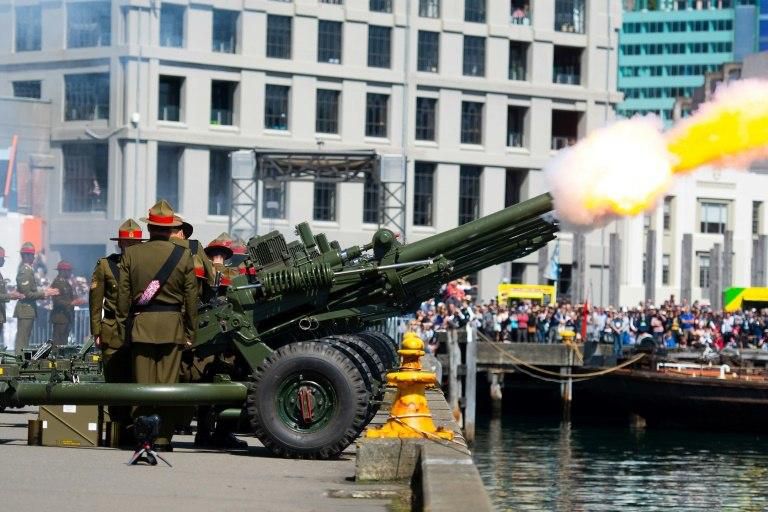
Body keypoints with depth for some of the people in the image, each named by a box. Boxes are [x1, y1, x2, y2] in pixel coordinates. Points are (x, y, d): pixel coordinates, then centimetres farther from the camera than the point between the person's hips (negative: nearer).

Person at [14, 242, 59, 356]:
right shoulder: (24, 271, -16)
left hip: (29, 309, 10)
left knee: (24, 341, 13)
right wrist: (44, 293, -15)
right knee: (22, 341, -8)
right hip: (25, 309, -10)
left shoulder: (28, 270, 14)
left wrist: (44, 291, 8)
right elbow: (26, 294, -19)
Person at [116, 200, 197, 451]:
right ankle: (164, 437, 3)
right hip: (172, 325, 0)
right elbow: (191, 297, 3)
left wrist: (123, 327, 9)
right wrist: (191, 332, 11)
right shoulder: (184, 256, 0)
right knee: (168, 383, 3)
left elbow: (123, 296, 1)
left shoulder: (130, 254, 1)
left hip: (140, 324, 0)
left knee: (143, 382, 4)